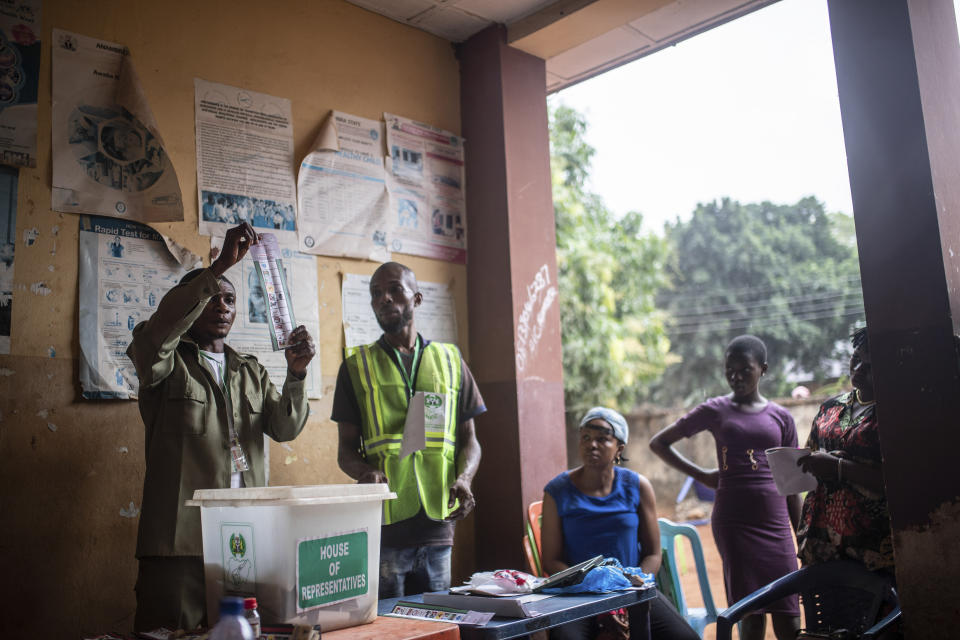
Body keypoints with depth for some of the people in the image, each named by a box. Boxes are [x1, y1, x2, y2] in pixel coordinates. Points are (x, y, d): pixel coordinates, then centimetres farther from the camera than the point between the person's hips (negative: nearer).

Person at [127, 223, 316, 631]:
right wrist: (221, 265, -24)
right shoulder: (169, 364, 4)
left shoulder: (251, 372, 19)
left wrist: (296, 374, -11)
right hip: (180, 542, -4)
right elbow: (157, 331, -19)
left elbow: (285, 429, 7)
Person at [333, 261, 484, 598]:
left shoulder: (450, 360, 11)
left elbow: (469, 439, 13)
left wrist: (463, 478, -7)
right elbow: (346, 449, 6)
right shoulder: (357, 365, 7)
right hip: (383, 525, -2)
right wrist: (365, 472, -16)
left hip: (437, 525, 2)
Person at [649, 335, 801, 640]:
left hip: (775, 521, 2)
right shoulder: (715, 410, 3)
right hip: (733, 521, -2)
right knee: (751, 613, -1)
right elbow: (659, 443, 8)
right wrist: (702, 475, 2)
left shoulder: (781, 417, 8)